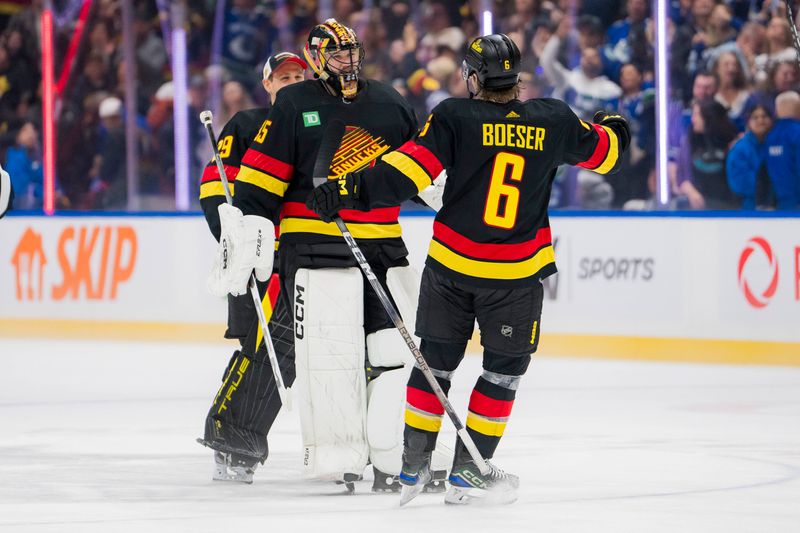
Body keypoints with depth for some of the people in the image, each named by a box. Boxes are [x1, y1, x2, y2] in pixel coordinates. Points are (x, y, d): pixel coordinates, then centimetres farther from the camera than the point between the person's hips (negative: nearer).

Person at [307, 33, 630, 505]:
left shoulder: (455, 117, -11)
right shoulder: (554, 121, -4)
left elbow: (409, 169, -19)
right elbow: (601, 151, 14)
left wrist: (350, 190, -16)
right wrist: (615, 129, 37)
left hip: (452, 265, 0)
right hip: (518, 272, 0)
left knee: (436, 359, 13)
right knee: (505, 367, 13)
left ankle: (414, 465, 15)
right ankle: (467, 472, 10)